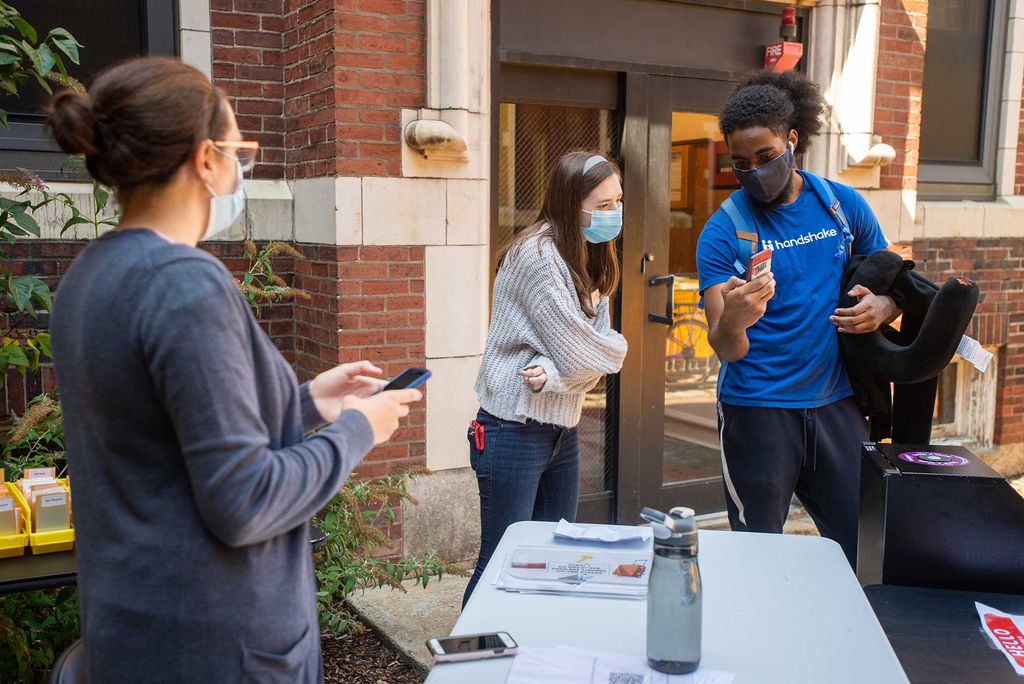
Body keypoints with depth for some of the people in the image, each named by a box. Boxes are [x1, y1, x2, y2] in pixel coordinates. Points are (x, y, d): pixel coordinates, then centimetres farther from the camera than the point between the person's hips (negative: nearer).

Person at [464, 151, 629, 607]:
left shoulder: (592, 262, 9)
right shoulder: (537, 255, -18)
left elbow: (594, 364, 0)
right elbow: (581, 356, -21)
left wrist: (553, 376, -21)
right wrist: (616, 349, 0)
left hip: (563, 431, 8)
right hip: (514, 432, -8)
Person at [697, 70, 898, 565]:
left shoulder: (844, 205, 1)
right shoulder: (722, 232, -9)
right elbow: (726, 349, -16)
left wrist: (881, 307, -11)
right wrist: (731, 323, -40)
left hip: (836, 404, 3)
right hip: (757, 409, -3)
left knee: (864, 550, 11)